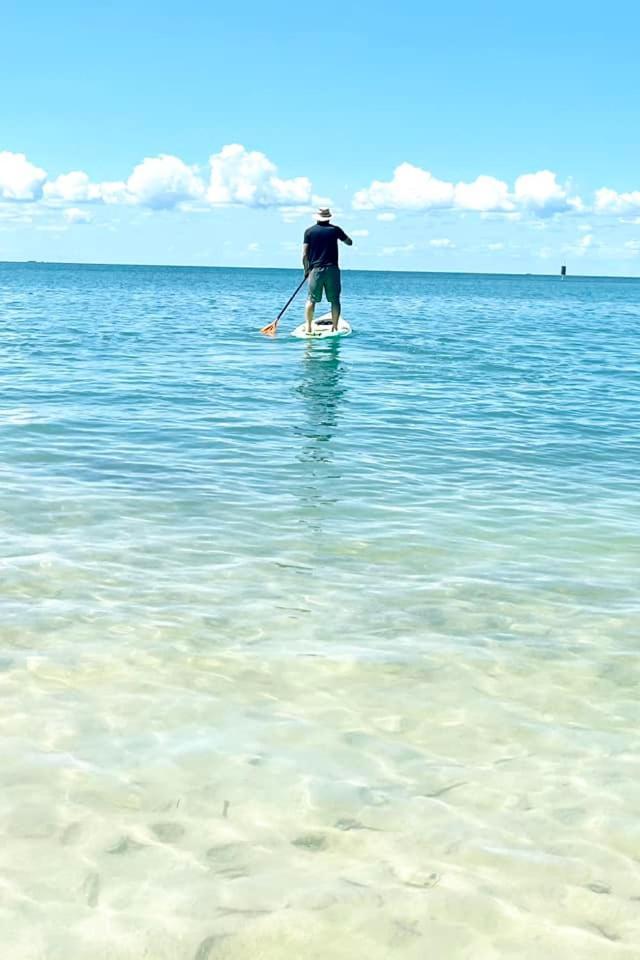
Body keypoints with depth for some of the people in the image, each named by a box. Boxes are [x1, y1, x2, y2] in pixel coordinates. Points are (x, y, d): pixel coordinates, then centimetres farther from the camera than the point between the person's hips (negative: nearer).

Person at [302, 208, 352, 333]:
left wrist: (306, 270, 14)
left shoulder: (309, 231, 2)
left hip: (316, 269, 0)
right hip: (332, 269, 0)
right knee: (335, 300, 6)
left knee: (311, 300, 4)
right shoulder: (335, 229, 3)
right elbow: (349, 242, 19)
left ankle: (308, 327, -3)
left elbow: (305, 255, 1)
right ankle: (335, 326, 4)